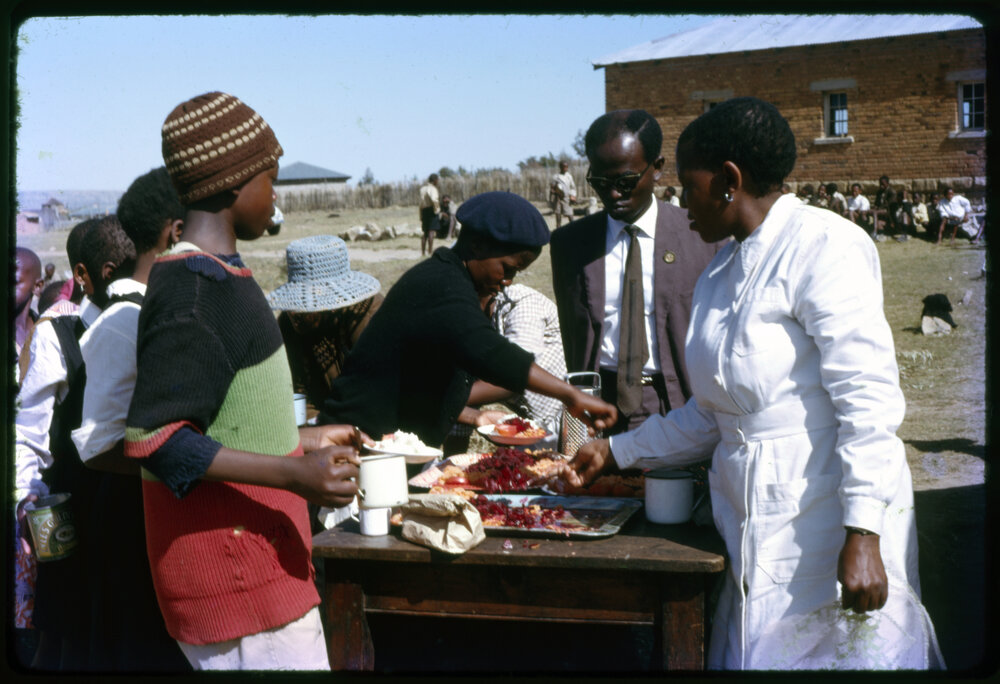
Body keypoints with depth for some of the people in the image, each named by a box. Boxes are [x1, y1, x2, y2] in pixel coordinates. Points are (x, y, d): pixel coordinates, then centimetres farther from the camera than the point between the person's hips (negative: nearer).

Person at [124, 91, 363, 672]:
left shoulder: (215, 277, 12)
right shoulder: (196, 292, -19)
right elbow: (153, 439, -25)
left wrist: (306, 440, 24)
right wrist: (294, 474, -29)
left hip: (252, 554, 10)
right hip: (235, 571, -10)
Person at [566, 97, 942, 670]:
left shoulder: (821, 246, -12)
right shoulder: (719, 276, 14)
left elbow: (868, 398, -19)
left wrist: (863, 536, -24)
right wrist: (616, 451, 22)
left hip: (826, 530, -7)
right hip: (756, 535, 8)